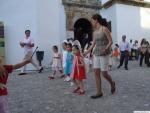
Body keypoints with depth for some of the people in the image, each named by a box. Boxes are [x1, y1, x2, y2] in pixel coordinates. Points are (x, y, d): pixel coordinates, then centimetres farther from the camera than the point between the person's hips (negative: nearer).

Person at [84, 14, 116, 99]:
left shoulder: (105, 29, -10)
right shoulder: (95, 32, 11)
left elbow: (111, 41, -11)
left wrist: (105, 49, -27)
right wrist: (86, 53, 12)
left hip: (104, 54, -7)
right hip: (96, 54, 7)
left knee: (104, 74, -3)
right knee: (96, 73, 1)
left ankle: (112, 83, 28)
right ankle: (99, 92, 7)